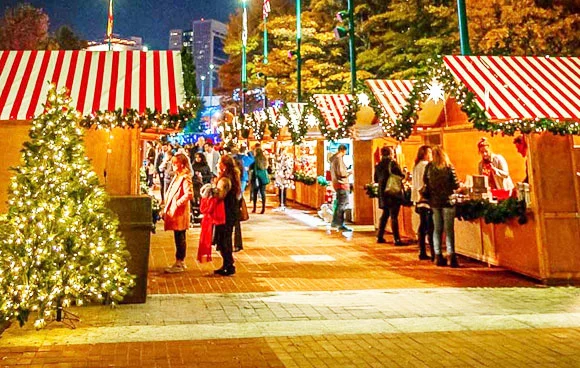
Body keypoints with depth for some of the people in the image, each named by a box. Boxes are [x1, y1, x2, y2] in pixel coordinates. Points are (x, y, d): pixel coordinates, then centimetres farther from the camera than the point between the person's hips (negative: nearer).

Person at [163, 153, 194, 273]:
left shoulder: (185, 178, -14)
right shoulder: (177, 177, 15)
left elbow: (189, 194, -26)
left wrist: (177, 203, -20)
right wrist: (167, 208, 14)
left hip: (180, 213, -9)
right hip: (174, 212, 9)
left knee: (180, 238, -3)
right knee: (179, 238, 14)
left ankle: (179, 264, 2)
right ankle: (181, 262, 22)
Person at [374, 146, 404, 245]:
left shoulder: (378, 165, 7)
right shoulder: (392, 163, -11)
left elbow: (376, 179, 13)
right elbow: (401, 175, -14)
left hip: (383, 194, 6)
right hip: (393, 193, -6)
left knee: (385, 215, 18)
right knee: (394, 216, -4)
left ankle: (379, 237, 19)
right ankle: (397, 239, -4)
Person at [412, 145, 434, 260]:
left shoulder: (417, 166, 15)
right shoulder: (426, 165, -12)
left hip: (419, 199, 9)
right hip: (427, 199, -9)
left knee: (423, 226, 12)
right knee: (430, 228, -8)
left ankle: (422, 253, 15)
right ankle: (433, 254, -8)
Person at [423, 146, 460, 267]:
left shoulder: (429, 167, 0)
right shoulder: (448, 167, -7)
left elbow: (425, 182, 6)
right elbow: (455, 184, -6)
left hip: (434, 201, 3)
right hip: (447, 200, -3)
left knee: (437, 229, 10)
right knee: (449, 230, 0)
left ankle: (438, 256, 11)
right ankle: (451, 256, -2)